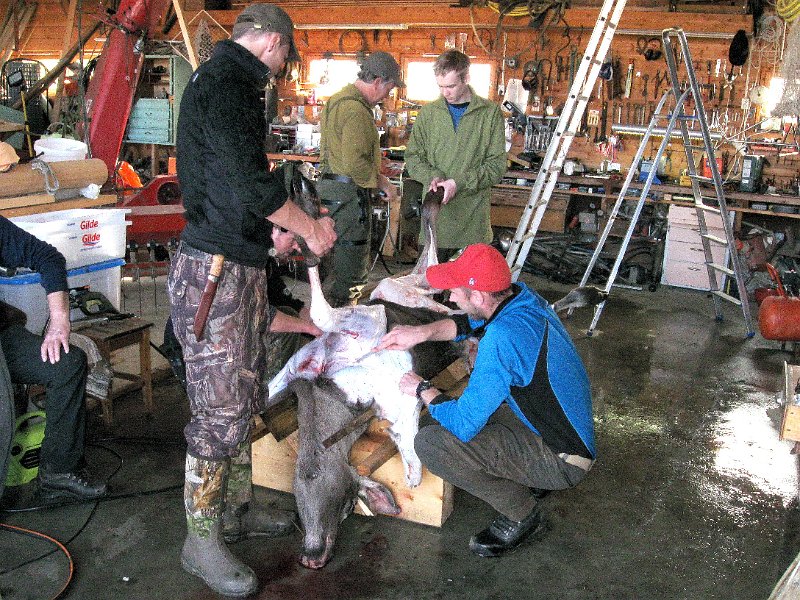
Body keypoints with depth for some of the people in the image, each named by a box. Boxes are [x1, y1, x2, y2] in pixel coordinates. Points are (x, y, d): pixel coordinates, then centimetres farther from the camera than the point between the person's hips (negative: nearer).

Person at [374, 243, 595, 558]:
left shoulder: (502, 337, -31)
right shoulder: (522, 295, -4)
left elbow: (463, 424, -26)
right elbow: (470, 321, 17)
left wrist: (422, 389, -8)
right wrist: (421, 332, 2)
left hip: (562, 461, -9)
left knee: (430, 443, -20)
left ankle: (521, 514, -2)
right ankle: (532, 480, 19)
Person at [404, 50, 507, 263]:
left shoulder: (490, 113, 1)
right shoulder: (428, 113, 8)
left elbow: (497, 165, -2)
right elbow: (413, 156, 11)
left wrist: (459, 183, -14)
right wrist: (431, 177, -10)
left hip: (473, 216, -1)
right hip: (434, 214, 2)